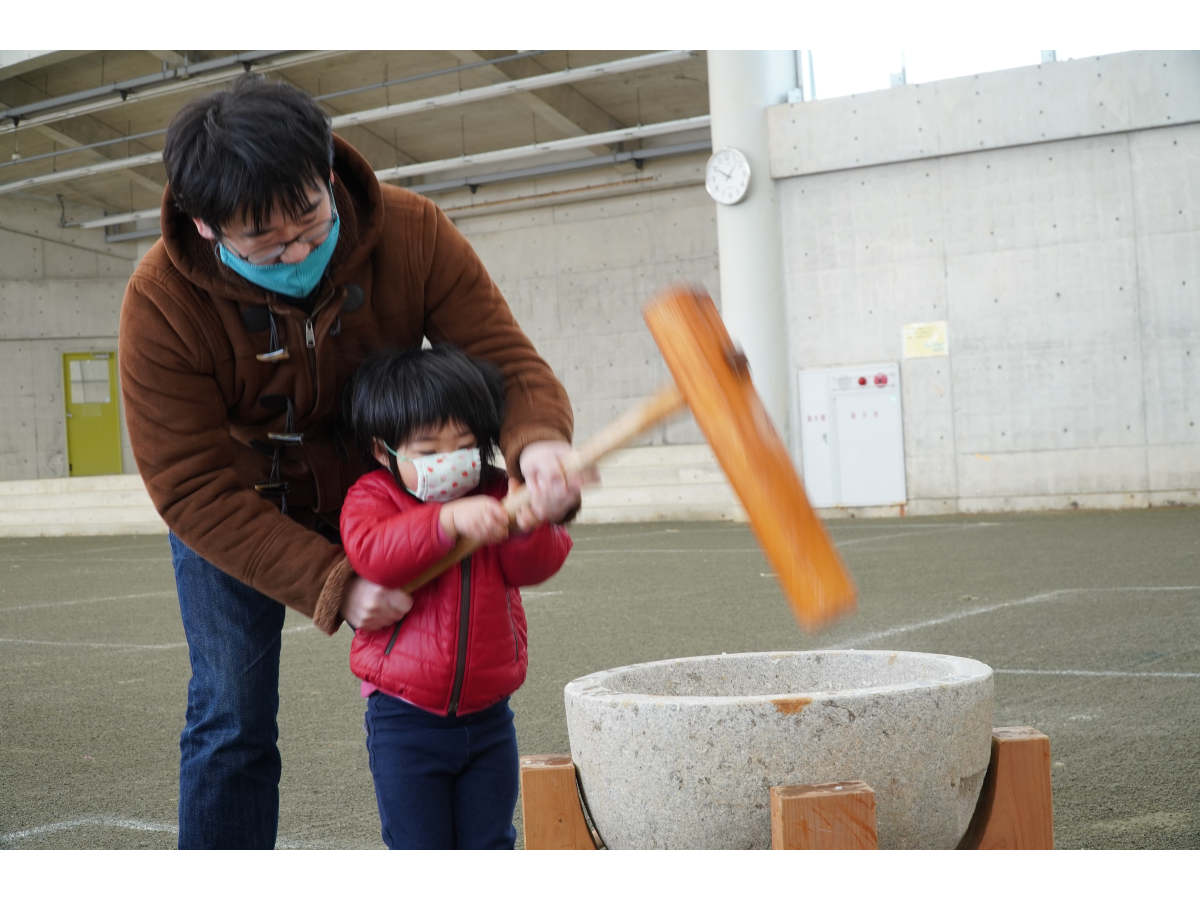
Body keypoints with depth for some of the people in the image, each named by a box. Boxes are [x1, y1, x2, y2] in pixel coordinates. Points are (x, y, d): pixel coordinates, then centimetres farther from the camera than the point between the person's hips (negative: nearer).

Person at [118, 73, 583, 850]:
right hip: (236, 516, -2)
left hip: (376, 488, 2)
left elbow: (505, 357, -22)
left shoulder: (412, 232, -24)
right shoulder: (162, 303, -29)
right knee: (230, 724, 0)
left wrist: (538, 440, -47)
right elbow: (194, 492, -26)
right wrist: (331, 583, -35)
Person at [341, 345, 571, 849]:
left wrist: (529, 527, -28)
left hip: (487, 716, 3)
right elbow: (373, 553, -27)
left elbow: (537, 566, -6)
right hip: (404, 718, -3)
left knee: (489, 848, 12)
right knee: (419, 854, 3)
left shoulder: (495, 496, 4)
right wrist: (448, 520, -40)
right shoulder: (372, 499, -6)